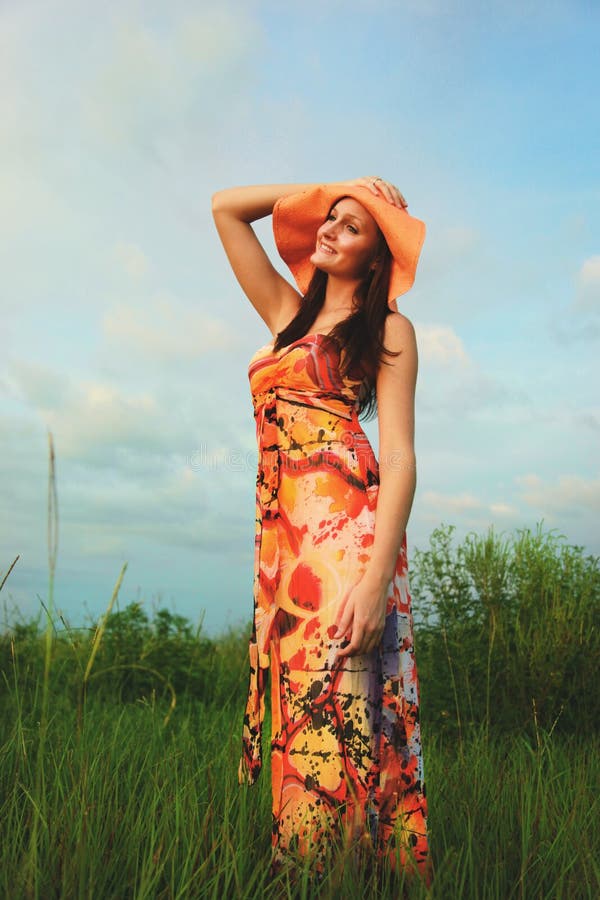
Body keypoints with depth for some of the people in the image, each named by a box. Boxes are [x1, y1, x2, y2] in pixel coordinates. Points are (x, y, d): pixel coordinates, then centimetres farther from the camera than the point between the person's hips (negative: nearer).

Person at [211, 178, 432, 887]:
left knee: (335, 708, -12)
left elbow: (399, 455, -5)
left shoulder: (387, 328, 7)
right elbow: (225, 206, 29)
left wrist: (376, 576, -18)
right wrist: (331, 189, 24)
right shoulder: (288, 312, 23)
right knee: (299, 701, 5)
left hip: (348, 523, -5)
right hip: (280, 530, 6)